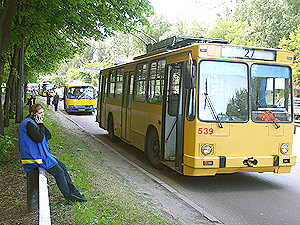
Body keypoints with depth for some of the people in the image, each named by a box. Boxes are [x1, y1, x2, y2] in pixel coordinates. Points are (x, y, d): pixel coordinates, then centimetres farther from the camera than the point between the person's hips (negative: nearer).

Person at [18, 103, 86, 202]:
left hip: (42, 154, 10)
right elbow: (39, 138, -25)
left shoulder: (35, 123, 15)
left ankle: (73, 191, 11)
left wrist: (41, 124, 0)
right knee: (59, 172, -9)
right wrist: (41, 126, -13)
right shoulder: (29, 124, -15)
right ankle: (69, 197, 3)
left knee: (62, 166, 8)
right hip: (34, 157, -10)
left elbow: (49, 136, 9)